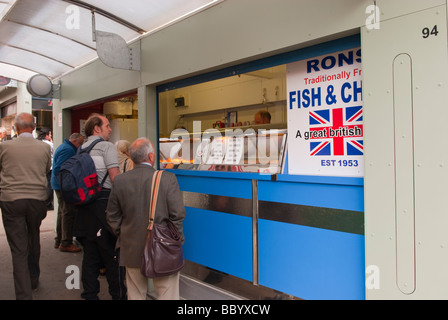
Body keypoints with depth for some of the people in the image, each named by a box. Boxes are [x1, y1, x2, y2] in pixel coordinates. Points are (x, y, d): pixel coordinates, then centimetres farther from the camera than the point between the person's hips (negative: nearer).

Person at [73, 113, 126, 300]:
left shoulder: (80, 149, 14)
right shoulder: (106, 146, -7)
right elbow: (115, 177, -15)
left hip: (84, 204, 7)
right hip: (103, 203, -7)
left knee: (90, 254, 13)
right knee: (111, 254, 2)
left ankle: (90, 294, 21)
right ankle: (118, 295, 12)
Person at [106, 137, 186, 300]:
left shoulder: (119, 181, -4)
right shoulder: (168, 178, -14)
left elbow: (112, 217, 4)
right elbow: (178, 214, -13)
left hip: (132, 250, 4)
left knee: (135, 294, 18)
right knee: (167, 294, 10)